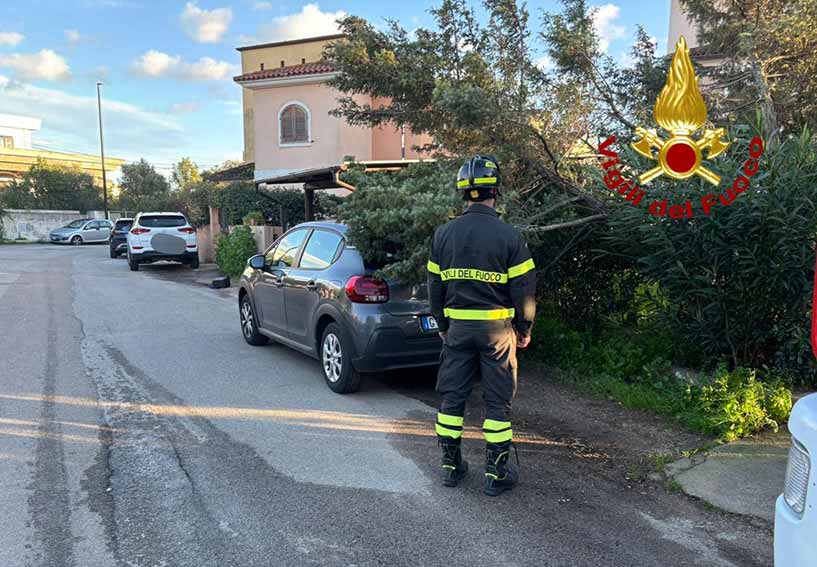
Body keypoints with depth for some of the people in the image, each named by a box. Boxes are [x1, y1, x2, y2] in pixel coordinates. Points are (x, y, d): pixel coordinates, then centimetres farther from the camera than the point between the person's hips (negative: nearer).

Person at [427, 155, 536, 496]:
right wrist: (524, 331, 5)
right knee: (498, 402, 8)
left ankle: (451, 466, 24)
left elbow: (435, 286, 7)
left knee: (452, 397, 14)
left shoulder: (444, 234, 1)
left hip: (458, 327, 3)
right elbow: (524, 289, -8)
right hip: (497, 329, -3)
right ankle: (496, 474, 15)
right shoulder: (509, 236, -10)